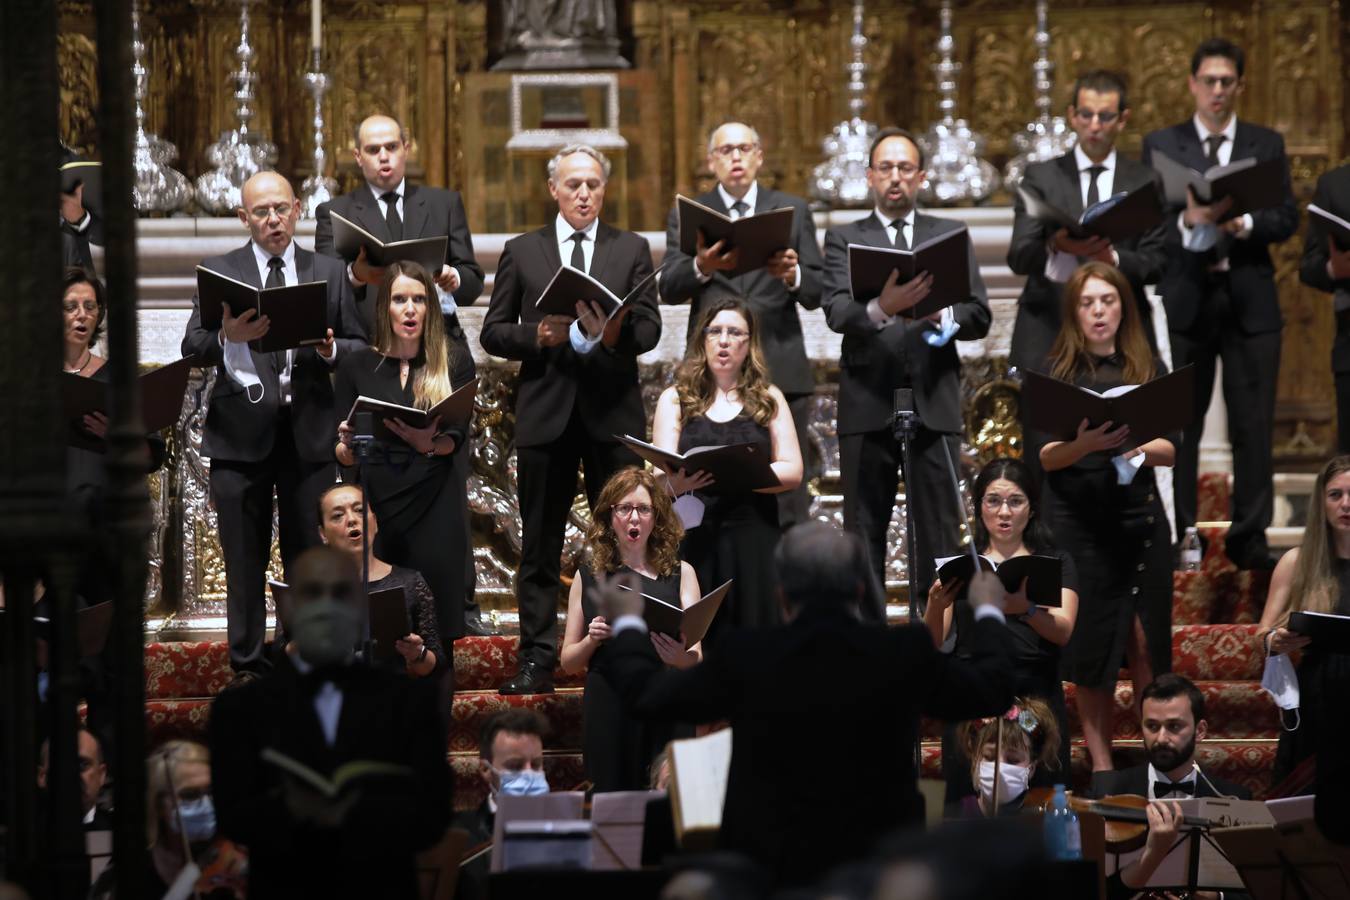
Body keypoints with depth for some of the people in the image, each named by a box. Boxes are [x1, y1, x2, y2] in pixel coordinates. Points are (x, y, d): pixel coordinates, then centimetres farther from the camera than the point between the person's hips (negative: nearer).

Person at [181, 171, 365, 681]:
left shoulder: (329, 274, 11)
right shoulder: (219, 273, 5)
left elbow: (359, 347, 10)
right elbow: (192, 348, -2)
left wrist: (331, 349, -12)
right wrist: (226, 337, -24)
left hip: (309, 431, 1)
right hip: (241, 431, -1)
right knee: (245, 558, 3)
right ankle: (247, 666, 11)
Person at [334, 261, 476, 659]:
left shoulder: (455, 362, 4)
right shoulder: (356, 365, 6)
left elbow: (457, 440, -5)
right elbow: (342, 455, 5)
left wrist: (428, 444, -27)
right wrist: (347, 444, -19)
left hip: (434, 509, 0)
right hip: (375, 505, 1)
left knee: (433, 634, -4)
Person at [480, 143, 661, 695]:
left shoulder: (632, 250, 9)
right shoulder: (522, 252, 9)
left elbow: (649, 329, 1)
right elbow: (493, 333, 7)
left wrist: (615, 332, -20)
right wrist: (536, 336, -12)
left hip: (613, 409, 0)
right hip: (545, 411, 0)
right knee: (540, 544, 2)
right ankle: (536, 660, 5)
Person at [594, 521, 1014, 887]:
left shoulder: (744, 656, -11)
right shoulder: (905, 653, -8)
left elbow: (646, 692, 5)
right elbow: (992, 690, 10)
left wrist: (627, 623, 25)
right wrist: (988, 611, 30)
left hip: (765, 875, -1)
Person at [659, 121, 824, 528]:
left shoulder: (793, 210, 12)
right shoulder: (686, 215, 10)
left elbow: (817, 294, 5)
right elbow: (668, 289, -3)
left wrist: (794, 275, -18)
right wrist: (700, 267, -24)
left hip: (781, 371, 0)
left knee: (788, 503, -2)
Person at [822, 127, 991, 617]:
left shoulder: (952, 236, 13)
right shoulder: (844, 239, 9)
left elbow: (979, 316, 4)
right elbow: (837, 312, -8)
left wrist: (943, 315, -18)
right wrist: (880, 309, -29)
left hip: (934, 400, 1)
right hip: (868, 403, -1)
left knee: (938, 531, -1)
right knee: (864, 531, 2)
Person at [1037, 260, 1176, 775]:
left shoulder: (1148, 369, 6)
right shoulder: (1055, 372, 0)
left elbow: (1171, 451, 2)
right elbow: (1045, 457, -6)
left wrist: (1132, 446, -20)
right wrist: (1085, 444, -26)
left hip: (1141, 516, 1)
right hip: (1079, 521, -1)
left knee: (1146, 637, -1)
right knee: (1092, 640, 0)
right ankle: (1100, 761, 6)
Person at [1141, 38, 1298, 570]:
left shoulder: (1267, 145, 8)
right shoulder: (1160, 145, 5)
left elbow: (1287, 220, 2)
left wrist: (1244, 223, -17)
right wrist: (1186, 221, -21)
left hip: (1250, 301, 1)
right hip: (1185, 299, -1)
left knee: (1253, 424, 1)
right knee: (1179, 423, 3)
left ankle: (1249, 537, 6)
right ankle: (1176, 535, 9)